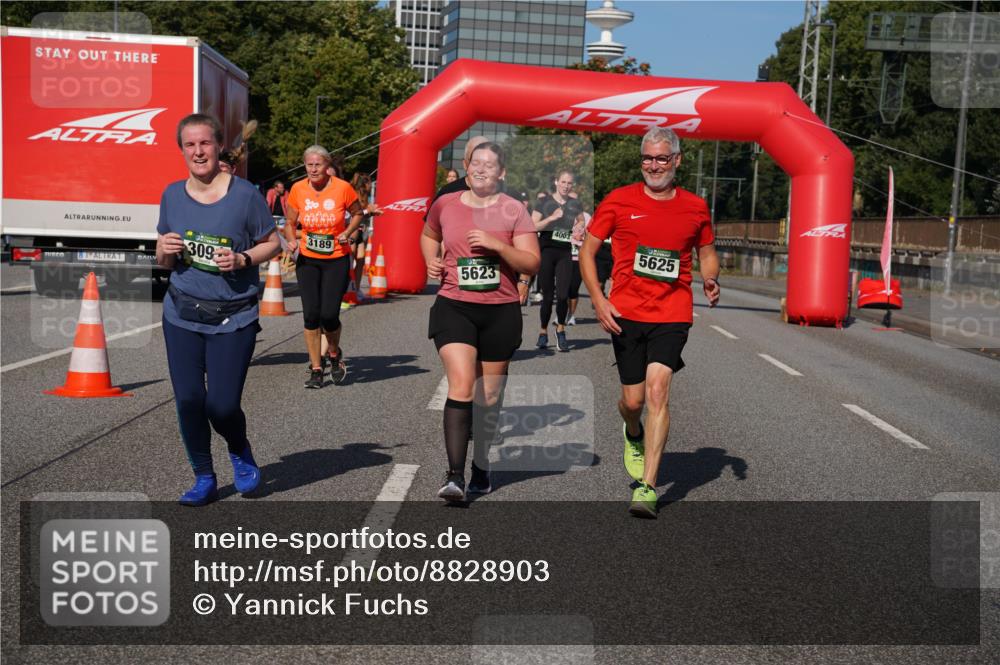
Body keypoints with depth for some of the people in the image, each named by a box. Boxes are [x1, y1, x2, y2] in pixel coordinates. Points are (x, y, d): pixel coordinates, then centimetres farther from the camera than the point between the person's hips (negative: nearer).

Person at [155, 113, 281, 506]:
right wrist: (165, 249, -8)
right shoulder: (172, 195, 7)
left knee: (222, 404, -6)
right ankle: (204, 480, 21)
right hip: (182, 315, 4)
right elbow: (163, 263, 15)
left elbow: (273, 243, 3)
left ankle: (240, 452, 29)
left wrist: (243, 259, -15)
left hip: (233, 318, -3)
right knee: (188, 400, 1)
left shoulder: (244, 194, -6)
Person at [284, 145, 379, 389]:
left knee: (329, 314, -9)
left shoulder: (342, 188, -8)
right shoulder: (298, 189, -2)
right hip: (307, 260, 2)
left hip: (337, 260, -2)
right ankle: (316, 369, 11)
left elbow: (357, 213, 8)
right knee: (311, 314, -3)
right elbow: (290, 223, 9)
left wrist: (347, 232, -8)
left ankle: (335, 354, 24)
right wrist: (292, 240, -10)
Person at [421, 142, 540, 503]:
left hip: (500, 311, 0)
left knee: (489, 397, 11)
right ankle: (455, 475, -17)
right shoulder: (445, 204, 5)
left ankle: (481, 467, 31)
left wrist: (497, 245, -19)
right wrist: (431, 260, 6)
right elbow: (428, 235, 26)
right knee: (461, 387, -17)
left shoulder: (513, 210, -1)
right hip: (454, 307, 0)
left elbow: (532, 263, -6)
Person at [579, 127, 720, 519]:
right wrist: (598, 299, -6)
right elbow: (587, 251, 5)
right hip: (625, 314, 0)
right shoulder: (619, 201, 2)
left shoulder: (695, 207, 8)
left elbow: (707, 253, 20)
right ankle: (633, 435, 43)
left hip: (672, 315, 0)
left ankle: (647, 487, -13)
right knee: (633, 399, 4)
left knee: (657, 390, -15)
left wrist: (710, 280, -2)